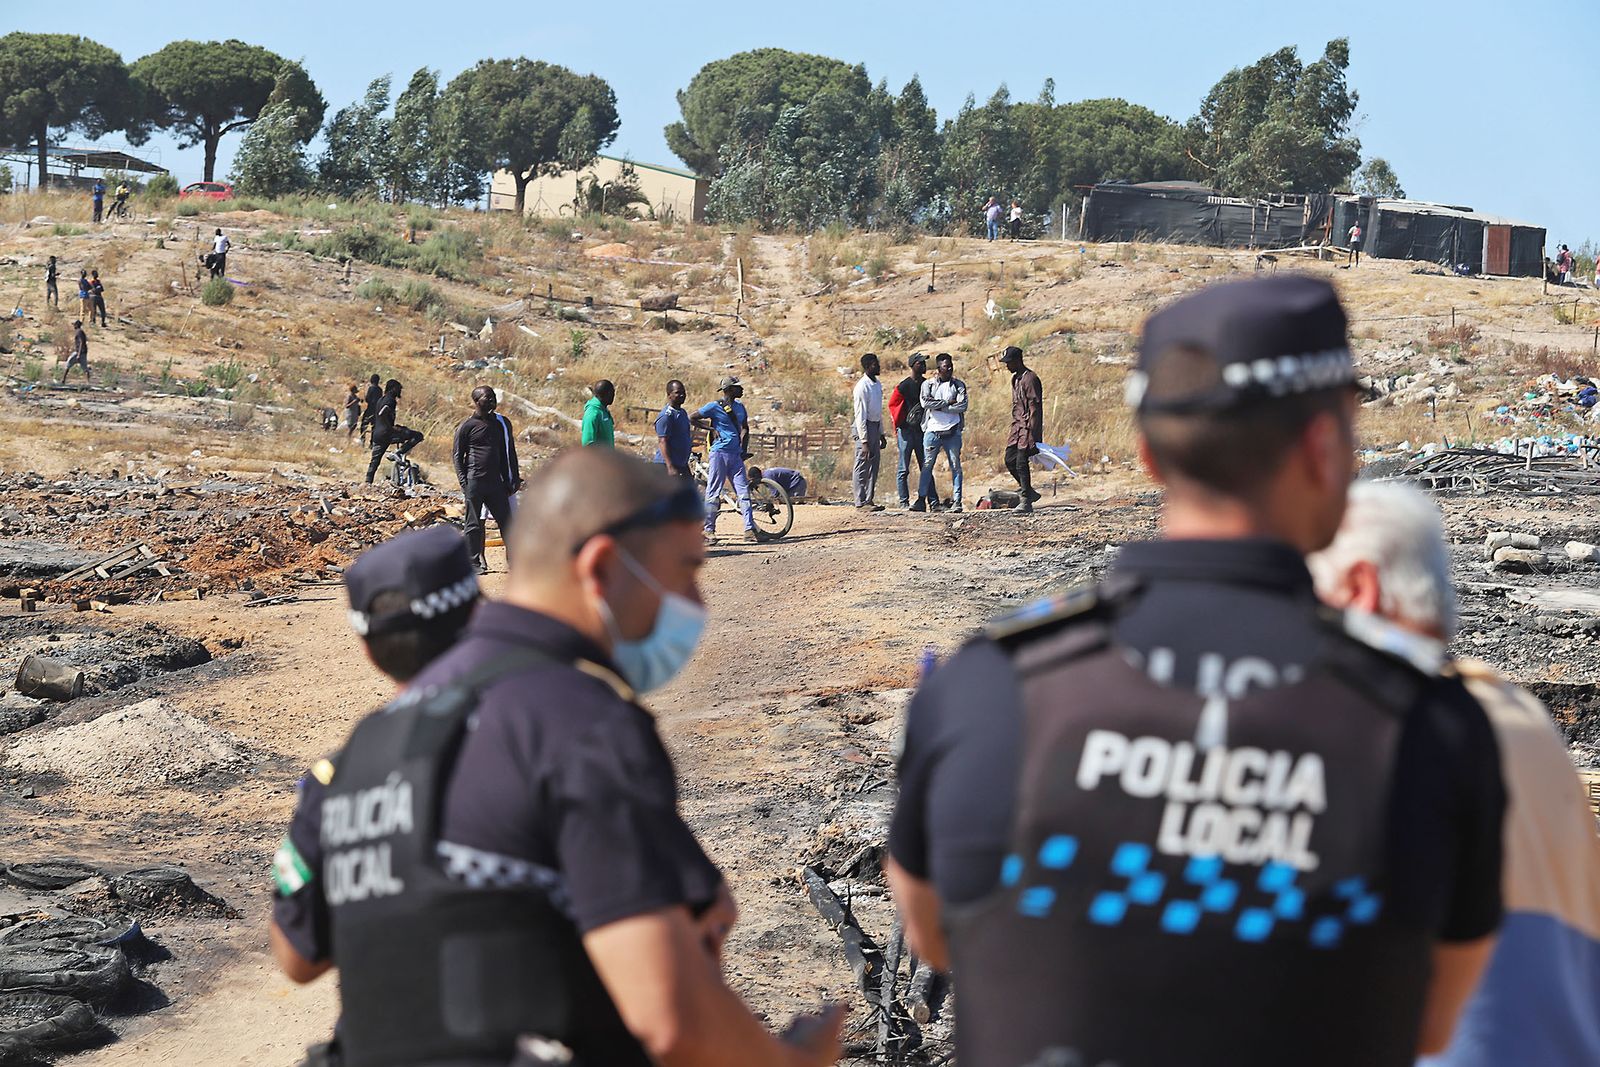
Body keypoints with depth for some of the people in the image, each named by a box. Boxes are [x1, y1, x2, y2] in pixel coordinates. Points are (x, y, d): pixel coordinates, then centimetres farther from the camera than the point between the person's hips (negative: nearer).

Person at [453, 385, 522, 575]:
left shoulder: (501, 423, 12)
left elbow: (508, 453, 17)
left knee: (506, 521, 2)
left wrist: (513, 480, 11)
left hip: (496, 481, 4)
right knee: (473, 524, 2)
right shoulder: (467, 426, -1)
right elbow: (457, 454, 1)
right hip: (475, 481, -4)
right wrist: (463, 482, -8)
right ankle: (474, 563, 8)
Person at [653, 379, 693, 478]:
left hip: (682, 465, 9)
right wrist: (670, 467, -27)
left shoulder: (683, 413, 15)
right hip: (667, 465, -9)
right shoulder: (666, 416, -15)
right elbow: (662, 442, -20)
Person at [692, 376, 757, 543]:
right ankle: (708, 529, 4)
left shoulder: (739, 407, 14)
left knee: (744, 492, -1)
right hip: (720, 453, -6)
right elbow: (692, 419, -4)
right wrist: (711, 429, -7)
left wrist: (744, 449, 13)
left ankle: (749, 530, -2)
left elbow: (745, 429, 24)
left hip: (736, 455, 6)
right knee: (713, 492, -2)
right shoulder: (715, 407, -5)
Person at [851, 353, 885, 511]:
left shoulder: (878, 384, 12)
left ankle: (869, 499, 17)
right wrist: (864, 441, -21)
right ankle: (861, 502, -4)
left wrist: (881, 434, 20)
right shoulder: (862, 386, -16)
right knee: (862, 466, -6)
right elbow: (860, 415, -18)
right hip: (864, 427, -9)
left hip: (875, 426, 9)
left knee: (874, 464, 11)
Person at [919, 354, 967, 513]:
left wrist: (938, 407, -9)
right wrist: (948, 402, -10)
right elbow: (925, 402, -12)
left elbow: (962, 406, -7)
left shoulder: (959, 385, 7)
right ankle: (922, 498, 11)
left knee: (955, 466, 1)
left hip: (952, 432, 1)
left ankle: (956, 501, 4)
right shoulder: (928, 384, 6)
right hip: (932, 431, 0)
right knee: (927, 466, 2)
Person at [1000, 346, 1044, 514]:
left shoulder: (1030, 379, -14)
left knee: (1021, 462, -10)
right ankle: (1028, 492, 20)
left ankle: (1026, 502, -4)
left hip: (1028, 427, -9)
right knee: (1010, 460, 7)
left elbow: (1034, 409, -19)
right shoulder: (1015, 379, 15)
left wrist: (1032, 434, -23)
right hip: (1017, 426, 9)